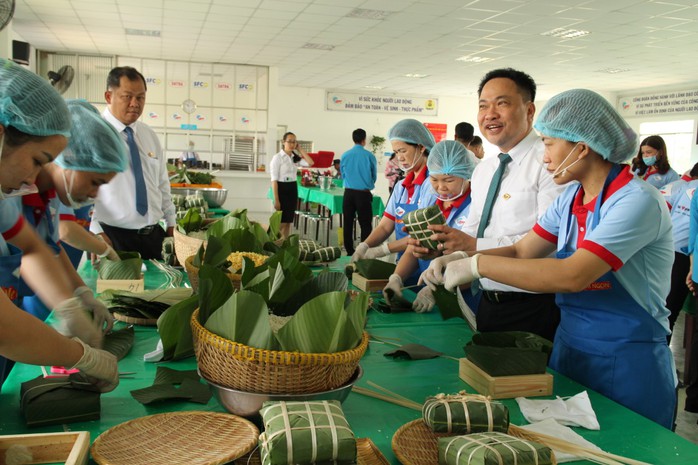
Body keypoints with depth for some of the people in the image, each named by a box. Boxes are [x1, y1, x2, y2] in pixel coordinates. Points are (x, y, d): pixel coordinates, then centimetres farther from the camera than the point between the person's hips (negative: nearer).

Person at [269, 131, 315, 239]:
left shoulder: (295, 157, 10)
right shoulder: (277, 157, -9)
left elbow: (310, 163, -4)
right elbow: (274, 180, -12)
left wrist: (300, 149, 0)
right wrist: (276, 200, -18)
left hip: (293, 189, 6)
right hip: (282, 189, -6)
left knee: (288, 222, 9)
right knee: (281, 223, -5)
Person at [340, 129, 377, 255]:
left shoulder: (345, 155, 0)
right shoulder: (369, 156, -6)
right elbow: (374, 175, 7)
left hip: (348, 193, 3)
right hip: (363, 194, -3)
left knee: (348, 223, 11)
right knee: (365, 224, 2)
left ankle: (349, 251, 16)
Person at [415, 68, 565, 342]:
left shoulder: (548, 161, -15)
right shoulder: (482, 170, 12)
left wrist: (474, 245, -26)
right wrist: (446, 256, -7)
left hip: (532, 308, -7)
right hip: (487, 305, 7)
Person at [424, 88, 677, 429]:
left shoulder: (638, 201, -21)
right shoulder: (571, 198, 4)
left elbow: (572, 275, -31)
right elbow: (521, 251, 4)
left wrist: (478, 265, -27)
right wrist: (459, 260, -11)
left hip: (626, 366, -7)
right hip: (569, 349, 7)